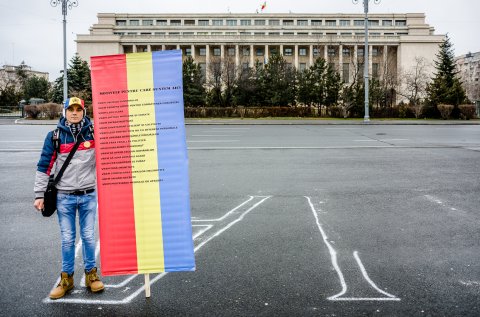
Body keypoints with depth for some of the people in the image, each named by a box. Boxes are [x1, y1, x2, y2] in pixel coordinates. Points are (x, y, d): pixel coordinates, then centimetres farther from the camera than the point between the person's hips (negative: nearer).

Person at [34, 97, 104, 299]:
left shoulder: (93, 132, 0)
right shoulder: (55, 136, -1)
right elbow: (44, 166, 2)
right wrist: (39, 194, 0)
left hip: (88, 195, 1)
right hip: (64, 197, 0)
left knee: (88, 236, 8)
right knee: (67, 239, 7)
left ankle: (91, 274, 23)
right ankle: (66, 278, 22)